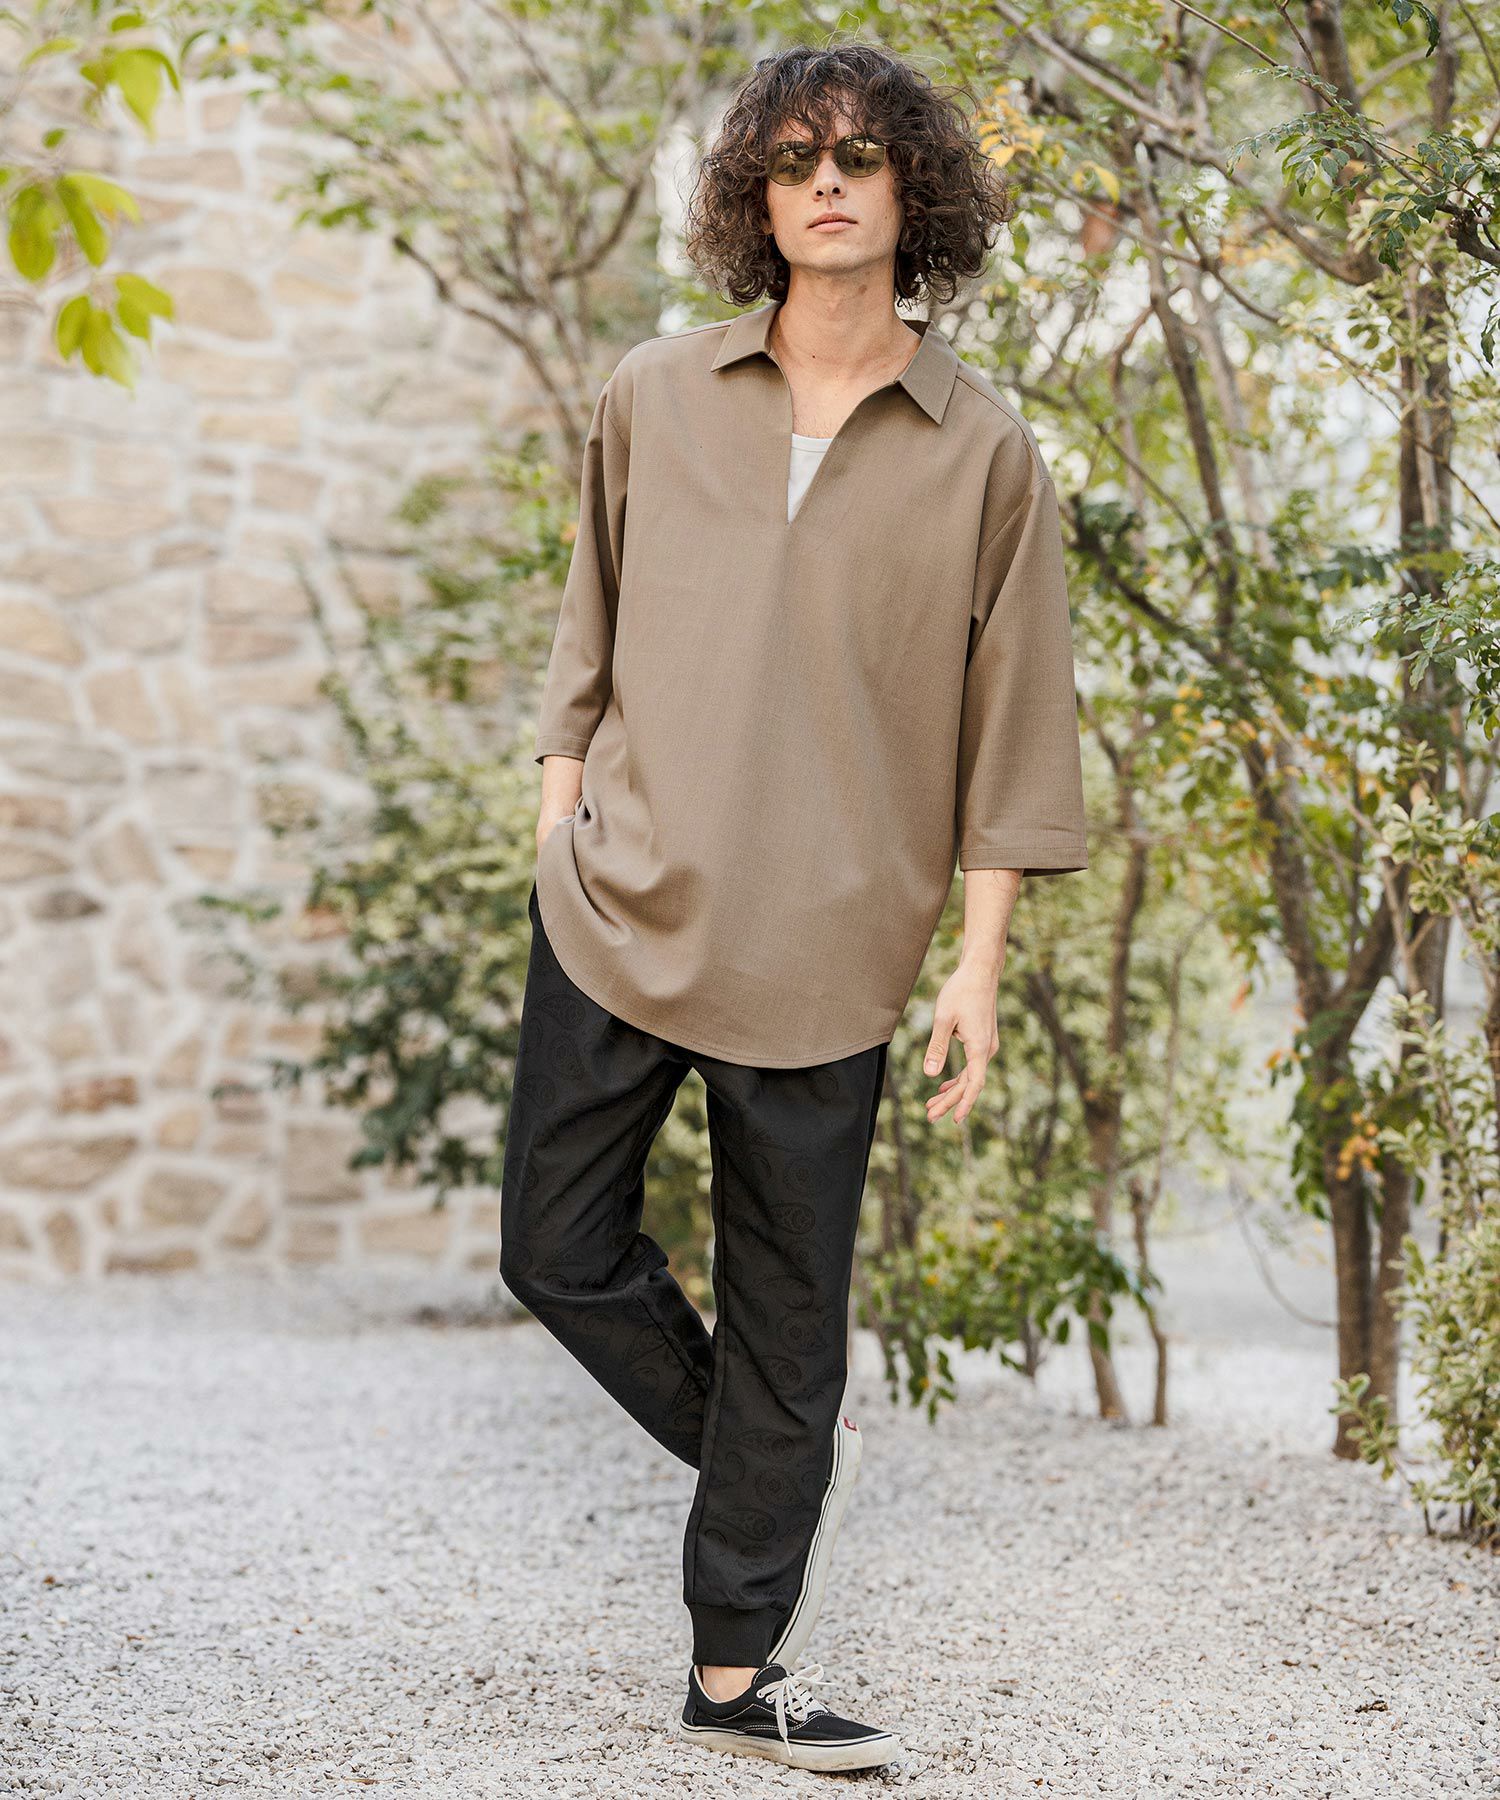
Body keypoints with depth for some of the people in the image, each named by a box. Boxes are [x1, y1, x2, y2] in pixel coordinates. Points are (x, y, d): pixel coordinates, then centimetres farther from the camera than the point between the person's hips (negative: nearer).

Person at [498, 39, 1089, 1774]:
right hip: (617, 909, 2)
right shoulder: (653, 398, 5)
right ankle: (783, 1463, 28)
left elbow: (1010, 729, 2)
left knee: (789, 1316, 4)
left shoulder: (985, 453, 0)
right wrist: (558, 821, 9)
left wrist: (981, 962, -1)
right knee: (560, 1250, 4)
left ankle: (737, 1673, 18)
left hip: (824, 949, -2)